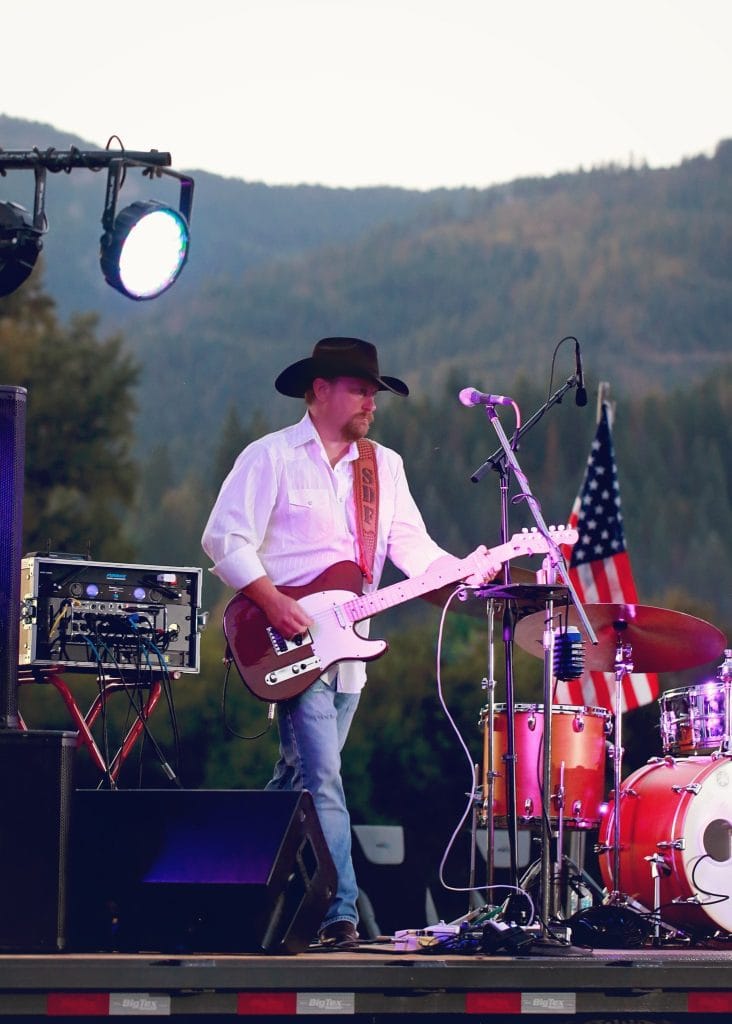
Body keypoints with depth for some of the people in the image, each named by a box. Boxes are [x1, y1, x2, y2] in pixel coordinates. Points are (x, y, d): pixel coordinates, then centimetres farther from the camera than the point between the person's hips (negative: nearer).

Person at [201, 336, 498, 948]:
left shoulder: (386, 467, 15)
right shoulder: (272, 457, -3)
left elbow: (411, 545, 6)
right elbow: (224, 537, -10)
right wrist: (273, 602, -20)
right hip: (290, 644, -6)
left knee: (298, 781, 12)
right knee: (323, 780, -14)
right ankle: (340, 915, -16)